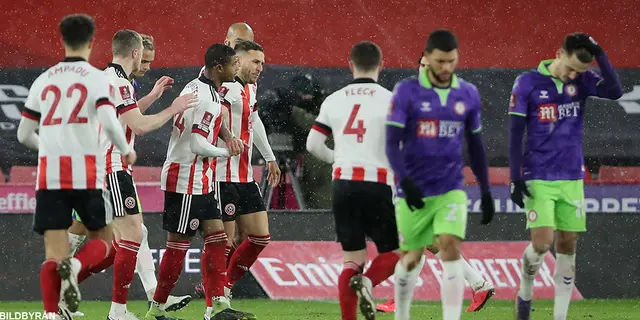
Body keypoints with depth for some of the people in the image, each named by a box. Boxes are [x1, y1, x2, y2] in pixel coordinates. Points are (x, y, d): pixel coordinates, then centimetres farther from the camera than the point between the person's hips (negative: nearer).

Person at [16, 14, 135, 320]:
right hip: (87, 175, -3)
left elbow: (24, 135, 17)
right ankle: (75, 266, -18)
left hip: (48, 175, 3)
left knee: (54, 252, 1)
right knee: (101, 240, 15)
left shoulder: (43, 80, 13)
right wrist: (126, 151, 5)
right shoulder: (97, 78, 1)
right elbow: (109, 123, -14)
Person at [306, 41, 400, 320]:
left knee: (352, 259, 10)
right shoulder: (389, 100, -3)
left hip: (343, 184, 4)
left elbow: (313, 144, 6)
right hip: (377, 184, -4)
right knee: (393, 252, 10)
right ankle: (366, 282, -20)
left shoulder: (334, 100, 8)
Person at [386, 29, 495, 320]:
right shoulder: (406, 92, -6)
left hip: (451, 189, 1)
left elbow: (476, 146, 13)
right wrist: (405, 181, -24)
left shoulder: (468, 95, 4)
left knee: (450, 247, -18)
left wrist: (486, 192, 12)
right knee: (411, 258, 9)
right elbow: (392, 142, -10)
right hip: (414, 191, -1)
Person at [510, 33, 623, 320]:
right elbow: (515, 134, -5)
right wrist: (516, 179, -8)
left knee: (568, 245, 2)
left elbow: (614, 91, -16)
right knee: (542, 242, -13)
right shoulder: (527, 83, -6)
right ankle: (525, 292, 15)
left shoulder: (582, 81, 2)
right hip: (538, 179, -3)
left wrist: (599, 54, -21)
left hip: (571, 178, 3)